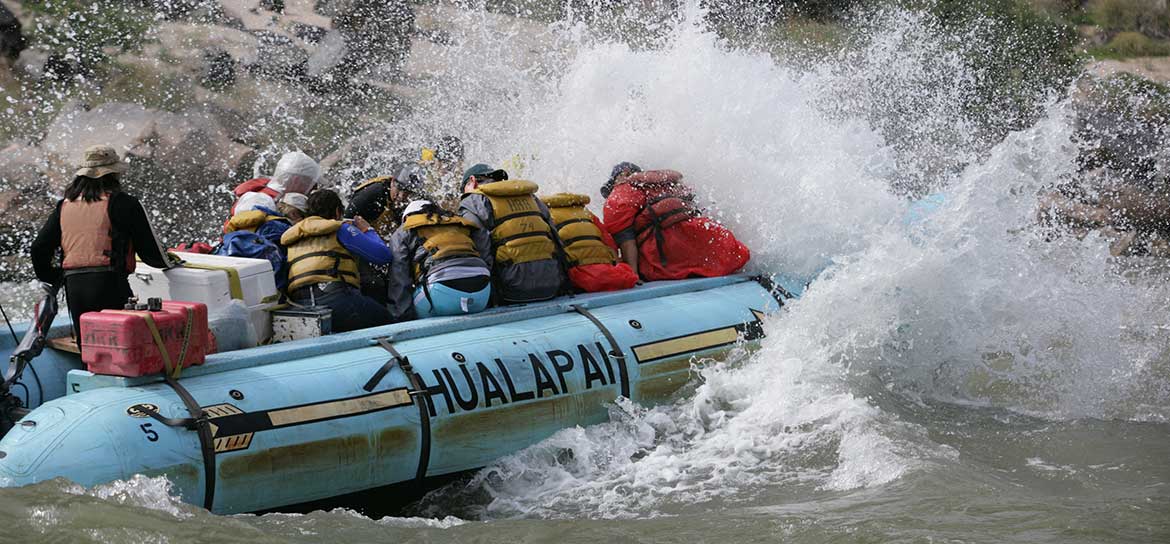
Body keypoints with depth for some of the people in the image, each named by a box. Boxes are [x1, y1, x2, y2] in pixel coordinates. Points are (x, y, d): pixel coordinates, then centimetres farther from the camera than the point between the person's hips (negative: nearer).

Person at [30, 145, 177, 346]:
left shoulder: (64, 207, 15)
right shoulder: (122, 203, -2)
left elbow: (39, 248, 15)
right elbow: (148, 248, 1)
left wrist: (52, 277, 31)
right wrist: (167, 262, 21)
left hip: (73, 286, 6)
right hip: (109, 284, -6)